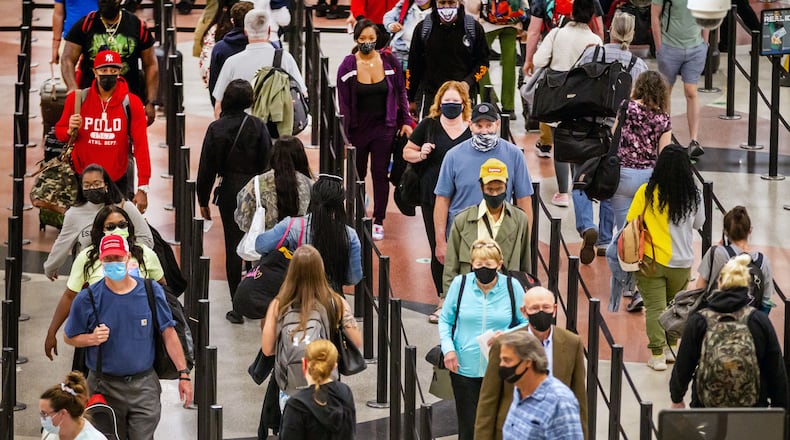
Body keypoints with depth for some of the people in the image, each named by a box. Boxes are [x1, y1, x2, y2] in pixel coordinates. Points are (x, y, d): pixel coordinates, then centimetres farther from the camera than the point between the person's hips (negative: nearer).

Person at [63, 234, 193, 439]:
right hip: (105, 387, 0)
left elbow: (168, 334, 3)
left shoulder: (151, 292, -1)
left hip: (144, 386, 0)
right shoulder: (88, 298, -4)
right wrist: (92, 339, -16)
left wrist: (183, 374, -2)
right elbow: (69, 337, 6)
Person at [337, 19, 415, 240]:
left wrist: (406, 121, 0)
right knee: (357, 174, 7)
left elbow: (400, 93, 7)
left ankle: (378, 222, 5)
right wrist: (345, 134, -6)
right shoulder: (347, 66, -5)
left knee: (380, 174, 0)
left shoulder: (389, 62, -1)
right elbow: (343, 103, -3)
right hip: (358, 129, 0)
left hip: (383, 128, 0)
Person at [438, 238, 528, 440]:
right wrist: (448, 348, -7)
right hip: (464, 368, 1)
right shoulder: (460, 284, -1)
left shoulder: (512, 287, -3)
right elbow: (445, 320, 9)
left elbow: (526, 322, 6)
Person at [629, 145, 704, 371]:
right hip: (682, 263, 2)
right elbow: (699, 223, 9)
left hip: (651, 260, -2)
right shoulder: (692, 195, -7)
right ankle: (670, 347, 29)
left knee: (655, 308, 4)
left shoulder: (646, 192, -12)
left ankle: (657, 355, 3)